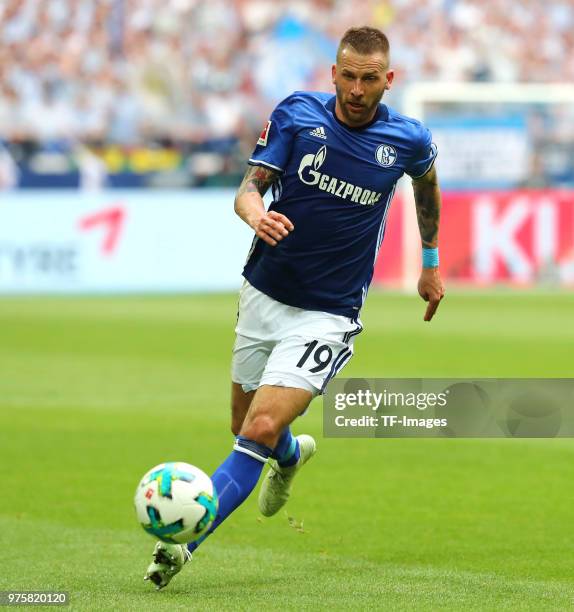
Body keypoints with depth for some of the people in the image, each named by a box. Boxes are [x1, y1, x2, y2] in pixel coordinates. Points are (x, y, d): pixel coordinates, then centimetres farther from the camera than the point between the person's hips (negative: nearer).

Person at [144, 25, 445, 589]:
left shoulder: (407, 140, -6)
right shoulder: (296, 114, -8)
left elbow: (427, 185, 18)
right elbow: (249, 187, -14)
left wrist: (431, 262, 25)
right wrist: (256, 214, -38)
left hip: (328, 315, -3)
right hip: (264, 294, 3)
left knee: (261, 431, -20)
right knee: (245, 426, 18)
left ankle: (183, 542, -22)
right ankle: (292, 455, 54)